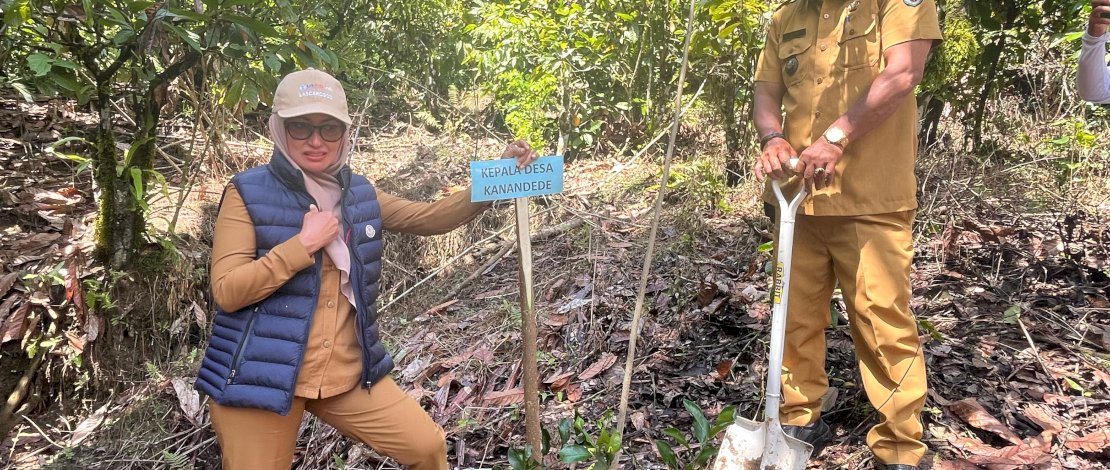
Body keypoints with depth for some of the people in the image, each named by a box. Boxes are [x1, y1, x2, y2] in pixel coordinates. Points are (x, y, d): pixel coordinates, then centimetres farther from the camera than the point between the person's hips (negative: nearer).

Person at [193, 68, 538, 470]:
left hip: (345, 374, 5)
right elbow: (226, 292, -15)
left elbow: (431, 217, 10)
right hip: (262, 378, -4)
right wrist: (304, 244, -20)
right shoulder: (248, 193, -8)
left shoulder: (359, 194, 7)